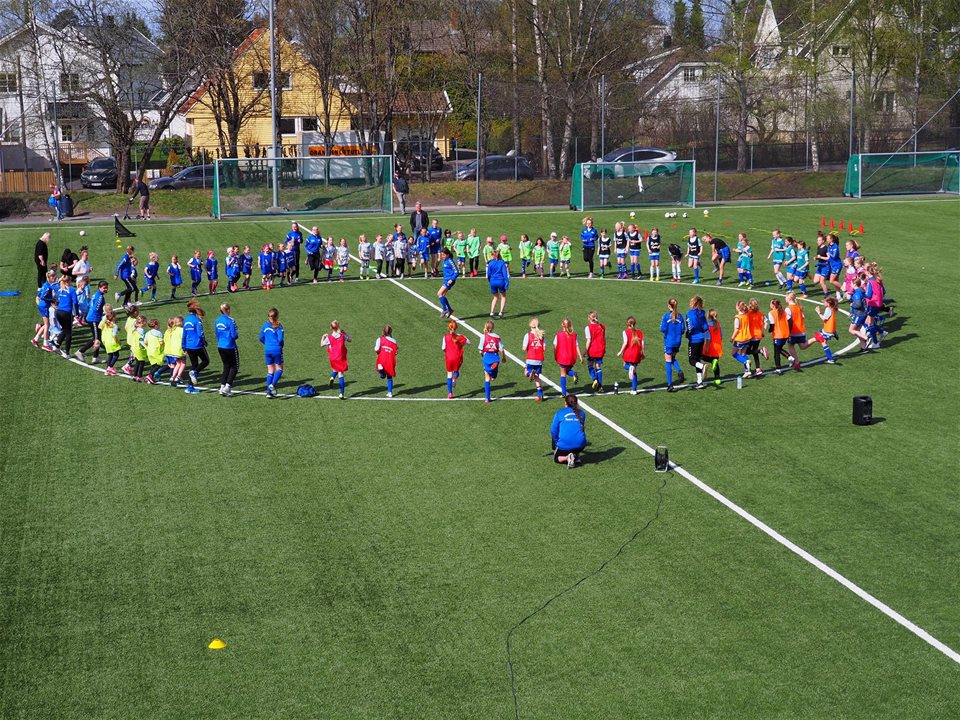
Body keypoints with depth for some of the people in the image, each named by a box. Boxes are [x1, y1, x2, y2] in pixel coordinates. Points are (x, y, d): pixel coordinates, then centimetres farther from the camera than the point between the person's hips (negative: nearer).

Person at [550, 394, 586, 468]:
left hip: (564, 445, -3)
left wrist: (558, 443, 16)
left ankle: (567, 458, -9)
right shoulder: (581, 413, 13)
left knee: (556, 459, 23)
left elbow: (553, 431, 2)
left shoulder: (559, 413, 4)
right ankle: (576, 457, 12)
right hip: (580, 445, 3)